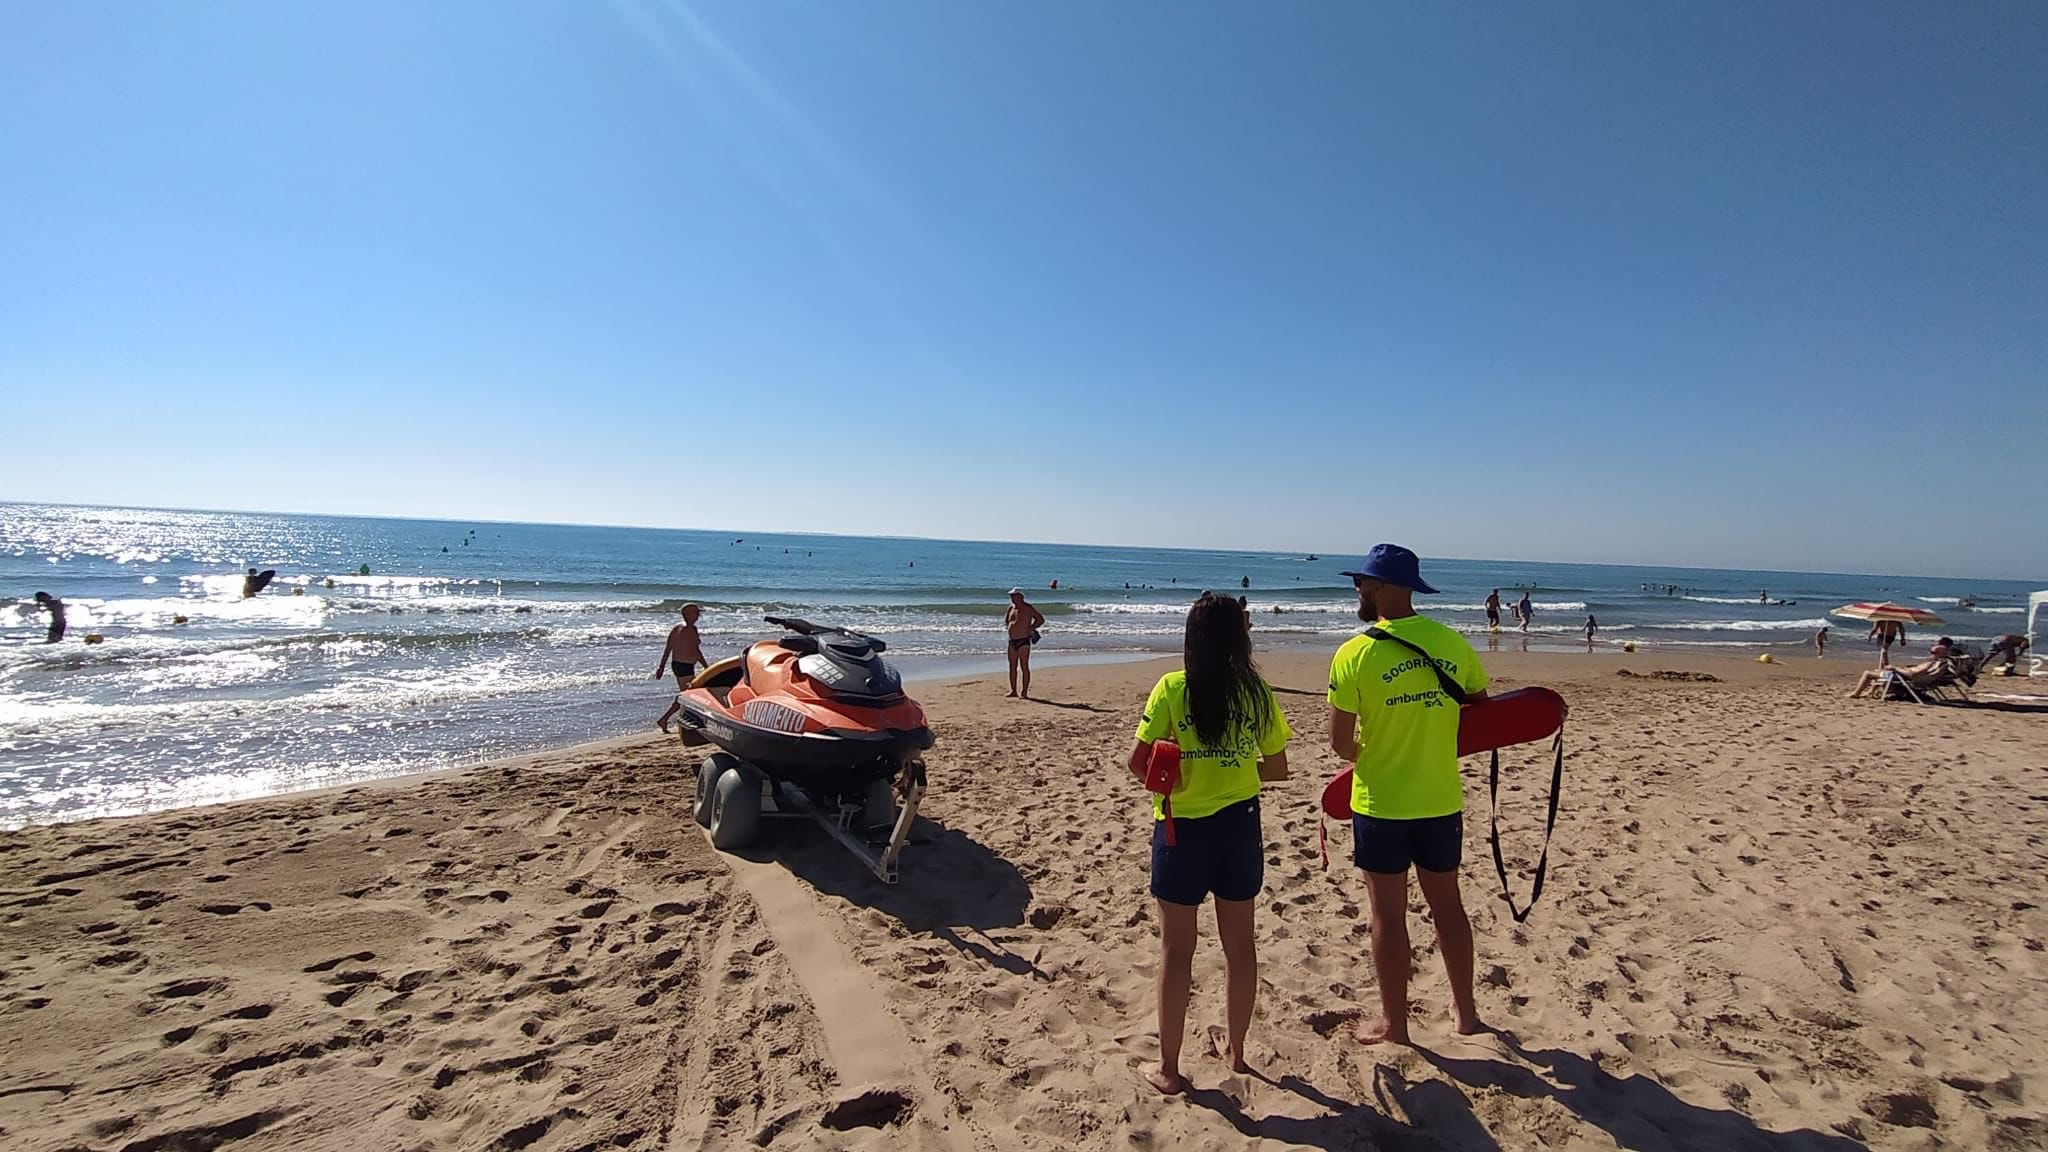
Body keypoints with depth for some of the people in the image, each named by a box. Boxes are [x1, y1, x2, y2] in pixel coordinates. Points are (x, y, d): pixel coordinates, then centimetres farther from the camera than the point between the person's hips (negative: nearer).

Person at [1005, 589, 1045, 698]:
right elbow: (1006, 619, 30)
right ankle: (1013, 691, 14)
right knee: (1012, 667, 8)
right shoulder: (1011, 608, 13)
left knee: (1024, 667, -6)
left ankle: (1025, 692, -4)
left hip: (1023, 641, -7)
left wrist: (1030, 628, -11)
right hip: (1012, 641, 7)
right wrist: (1006, 626, 10)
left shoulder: (1027, 608, -8)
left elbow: (1041, 619, -8)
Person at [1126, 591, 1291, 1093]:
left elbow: (1137, 764, -13)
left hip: (1182, 830, -3)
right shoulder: (1256, 691, -5)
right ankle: (1235, 1048, 36)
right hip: (1239, 826, 3)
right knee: (1239, 942, 19)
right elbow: (1277, 769, 2)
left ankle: (1168, 1067, 19)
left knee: (1176, 948, 9)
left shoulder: (1171, 688, -13)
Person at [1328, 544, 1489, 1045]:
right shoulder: (1453, 643, -3)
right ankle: (1464, 1010, 34)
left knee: (1388, 915, 9)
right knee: (1448, 905, 20)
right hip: (1441, 801, 4)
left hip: (1381, 803, -4)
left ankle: (1393, 1023, 21)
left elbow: (1340, 741, -12)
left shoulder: (1355, 654, -16)